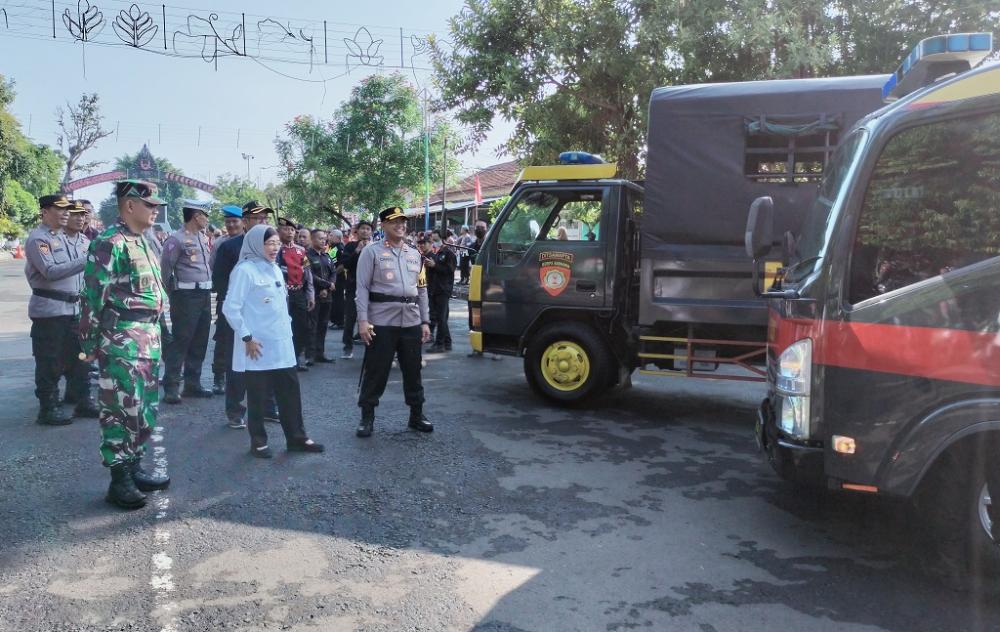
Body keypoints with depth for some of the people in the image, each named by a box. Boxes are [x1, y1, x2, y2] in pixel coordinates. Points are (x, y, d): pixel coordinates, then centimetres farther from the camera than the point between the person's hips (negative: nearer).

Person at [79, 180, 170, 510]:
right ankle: (120, 480, 8)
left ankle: (134, 466, 27)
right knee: (122, 408, -2)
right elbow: (93, 295, -14)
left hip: (148, 337, 9)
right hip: (122, 339, -9)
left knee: (145, 407, 15)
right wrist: (90, 343, -12)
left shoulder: (143, 242, 15)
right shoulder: (109, 243, -13)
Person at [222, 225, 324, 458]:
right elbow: (230, 308, -14)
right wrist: (246, 337, -14)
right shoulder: (245, 270, -11)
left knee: (290, 392, 9)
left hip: (282, 344, 7)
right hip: (258, 346, -7)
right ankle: (258, 442, 17)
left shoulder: (275, 269, 11)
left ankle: (296, 438, 18)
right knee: (258, 396, 4)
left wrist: (287, 327, 14)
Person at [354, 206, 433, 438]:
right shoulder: (371, 252, 0)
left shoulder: (414, 254, 15)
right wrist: (363, 320, -14)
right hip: (381, 322, -5)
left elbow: (422, 290, 16)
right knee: (375, 371, 1)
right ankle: (367, 418, 14)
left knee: (413, 371, 12)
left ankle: (416, 415, 24)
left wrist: (425, 321, 11)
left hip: (411, 322, 5)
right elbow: (362, 288, -5)